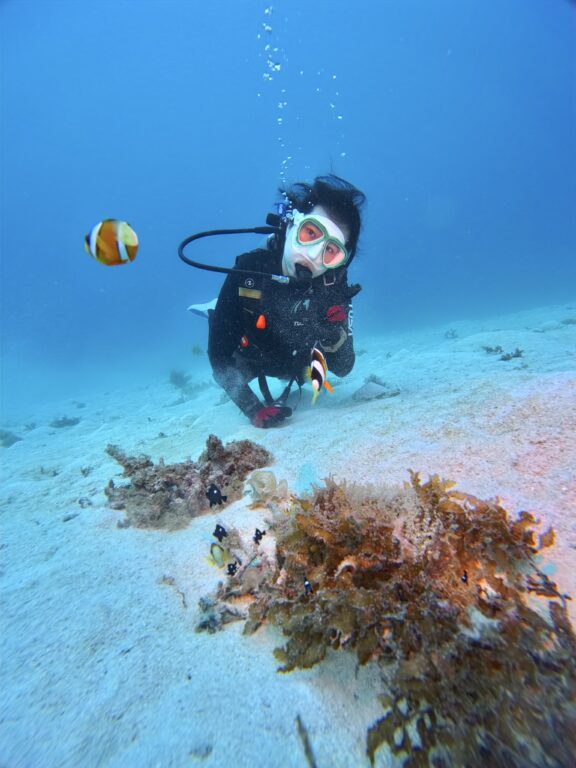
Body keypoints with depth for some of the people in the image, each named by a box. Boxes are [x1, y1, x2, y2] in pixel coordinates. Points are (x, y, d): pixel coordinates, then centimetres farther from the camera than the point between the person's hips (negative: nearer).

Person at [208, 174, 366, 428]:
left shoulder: (334, 288, -32)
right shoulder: (249, 269, -38)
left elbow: (343, 369, -23)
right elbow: (219, 354, -35)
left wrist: (336, 336, -43)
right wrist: (253, 409, -42)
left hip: (294, 366, 3)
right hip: (248, 361, -2)